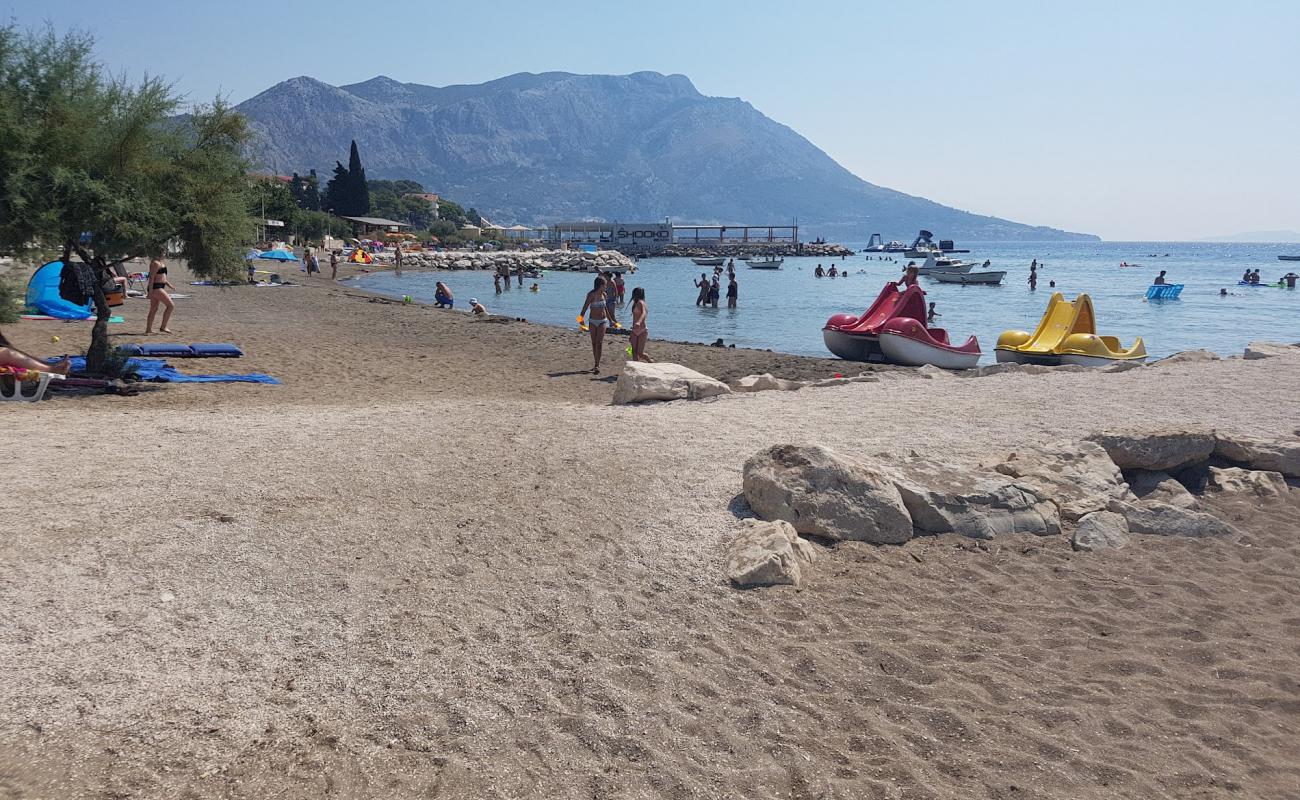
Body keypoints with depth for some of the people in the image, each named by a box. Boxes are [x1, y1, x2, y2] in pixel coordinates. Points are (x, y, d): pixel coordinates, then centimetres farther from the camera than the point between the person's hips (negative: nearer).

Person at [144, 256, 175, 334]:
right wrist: (150, 292, -22)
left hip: (158, 288, 10)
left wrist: (169, 285, 21)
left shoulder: (160, 263, 17)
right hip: (156, 288, -10)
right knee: (171, 305, -8)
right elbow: (151, 277, -19)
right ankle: (163, 326, -4)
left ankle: (148, 329, 16)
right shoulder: (156, 263, -15)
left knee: (153, 309, 12)